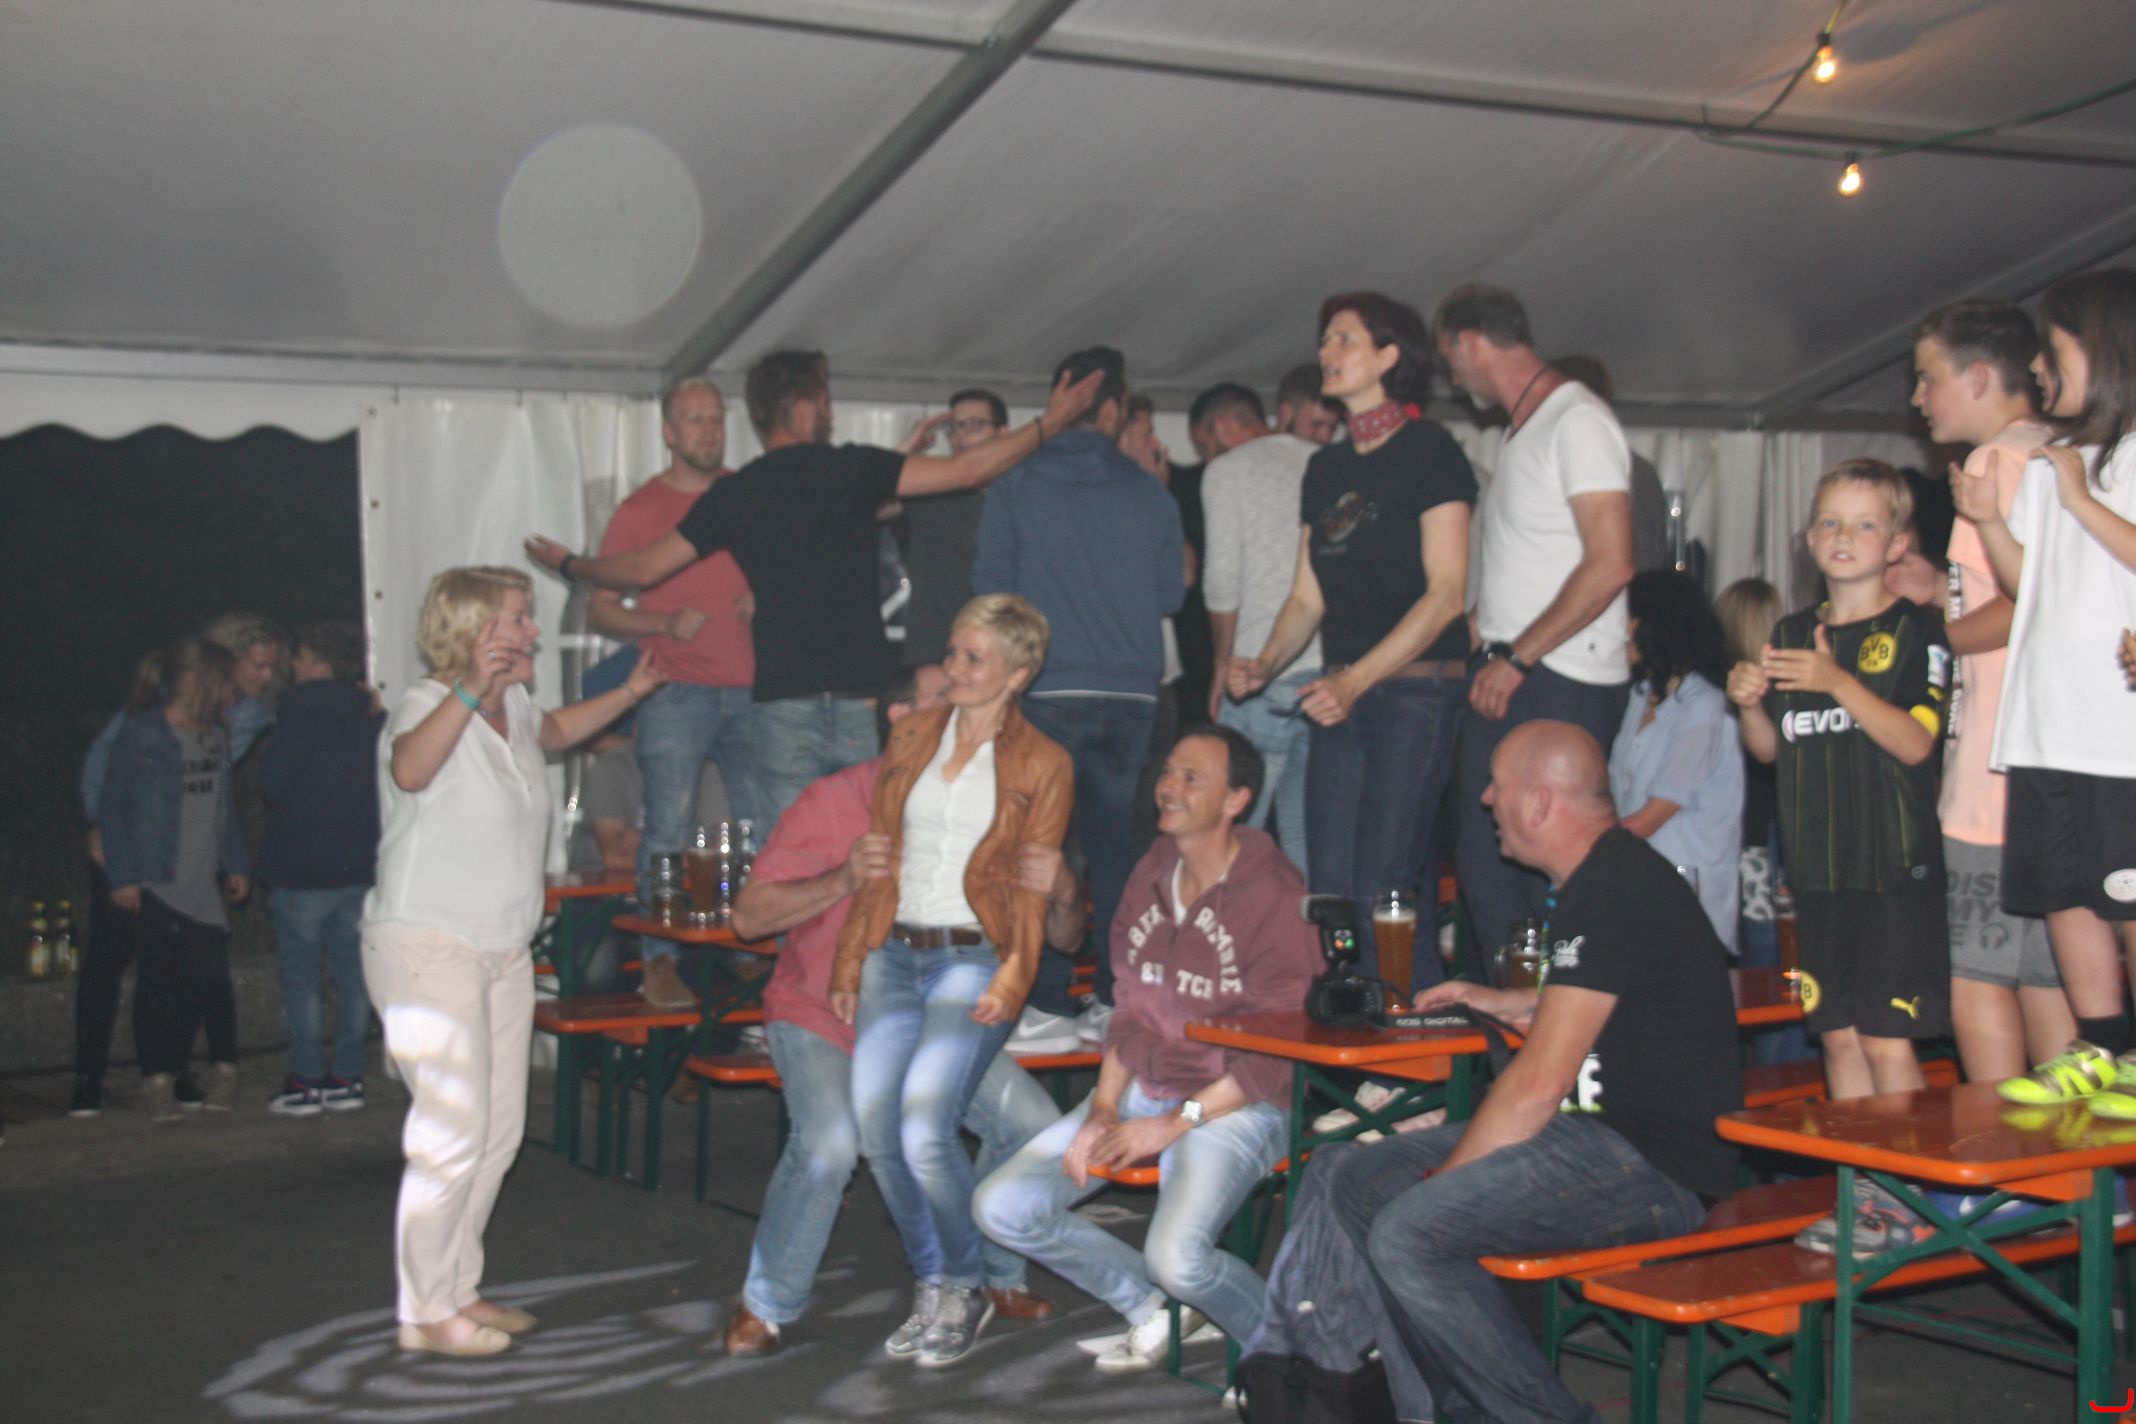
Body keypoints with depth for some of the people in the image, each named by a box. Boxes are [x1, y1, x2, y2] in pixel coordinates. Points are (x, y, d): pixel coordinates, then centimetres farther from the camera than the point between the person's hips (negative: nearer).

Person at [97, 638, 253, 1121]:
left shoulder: (215, 734, 11)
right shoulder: (141, 733, -7)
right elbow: (112, 805, -5)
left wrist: (236, 863, 16)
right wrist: (122, 876, -9)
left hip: (204, 882, 5)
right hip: (155, 882, -5)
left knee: (209, 979, -1)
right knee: (160, 981, -3)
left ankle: (223, 1070, 12)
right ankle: (158, 1080, 4)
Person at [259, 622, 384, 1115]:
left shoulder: (299, 715, -10)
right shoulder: (375, 720, 6)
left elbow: (273, 787, -8)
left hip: (303, 869, -5)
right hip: (362, 866, 5)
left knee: (301, 977, 1)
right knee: (353, 973, 9)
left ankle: (306, 1081, 2)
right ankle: (348, 1078, 11)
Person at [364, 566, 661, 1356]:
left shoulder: (512, 708, 9)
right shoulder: (426, 705, -16)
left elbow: (552, 729, 35)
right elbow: (410, 769, -41)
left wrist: (630, 692, 26)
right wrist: (470, 691, -51)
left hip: (503, 949, 9)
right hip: (427, 945, -9)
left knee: (500, 1129, 12)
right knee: (451, 1134, -10)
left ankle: (458, 1288, 24)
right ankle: (426, 1311, 2)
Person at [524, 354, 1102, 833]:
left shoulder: (733, 493, 6)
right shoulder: (849, 469, -2)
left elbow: (643, 568, 10)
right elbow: (967, 470, -5)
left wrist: (569, 563, 29)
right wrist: (1051, 423, 6)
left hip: (782, 704, 2)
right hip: (864, 701, -2)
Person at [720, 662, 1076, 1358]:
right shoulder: (833, 803, -13)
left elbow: (1063, 937, -4)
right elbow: (748, 915, -16)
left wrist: (1060, 894, -28)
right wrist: (842, 879, -30)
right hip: (823, 1015, -3)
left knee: (1032, 1124, -14)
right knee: (829, 1143, -29)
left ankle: (995, 1274, 14)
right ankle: (766, 1306, -4)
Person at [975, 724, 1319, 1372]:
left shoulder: (1276, 898, -13)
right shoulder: (1150, 875, 9)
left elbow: (1278, 1054, -14)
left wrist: (1176, 1123, -16)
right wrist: (1102, 1110, 1)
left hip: (1235, 1105, -7)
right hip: (1139, 1092, 7)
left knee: (1176, 1256, -31)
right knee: (1001, 1207, -5)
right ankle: (1150, 1309, 16)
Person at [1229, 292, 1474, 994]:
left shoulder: (1428, 451, -4)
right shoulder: (1325, 468, 18)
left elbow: (1446, 593, -11)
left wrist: (1357, 678, -18)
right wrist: (1264, 664, 1)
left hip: (1414, 691, -7)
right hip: (1341, 698, 7)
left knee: (1382, 892, -12)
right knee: (1330, 892, 4)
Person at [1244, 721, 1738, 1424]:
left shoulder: (1612, 892, -18)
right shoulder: (1599, 879, 15)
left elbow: (1540, 1084, -20)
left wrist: (1442, 1180, -12)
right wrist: (1499, 1002, 35)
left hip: (1652, 1160, -11)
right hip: (1594, 1132, 11)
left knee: (1408, 1236, -25)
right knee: (1346, 1176, 4)